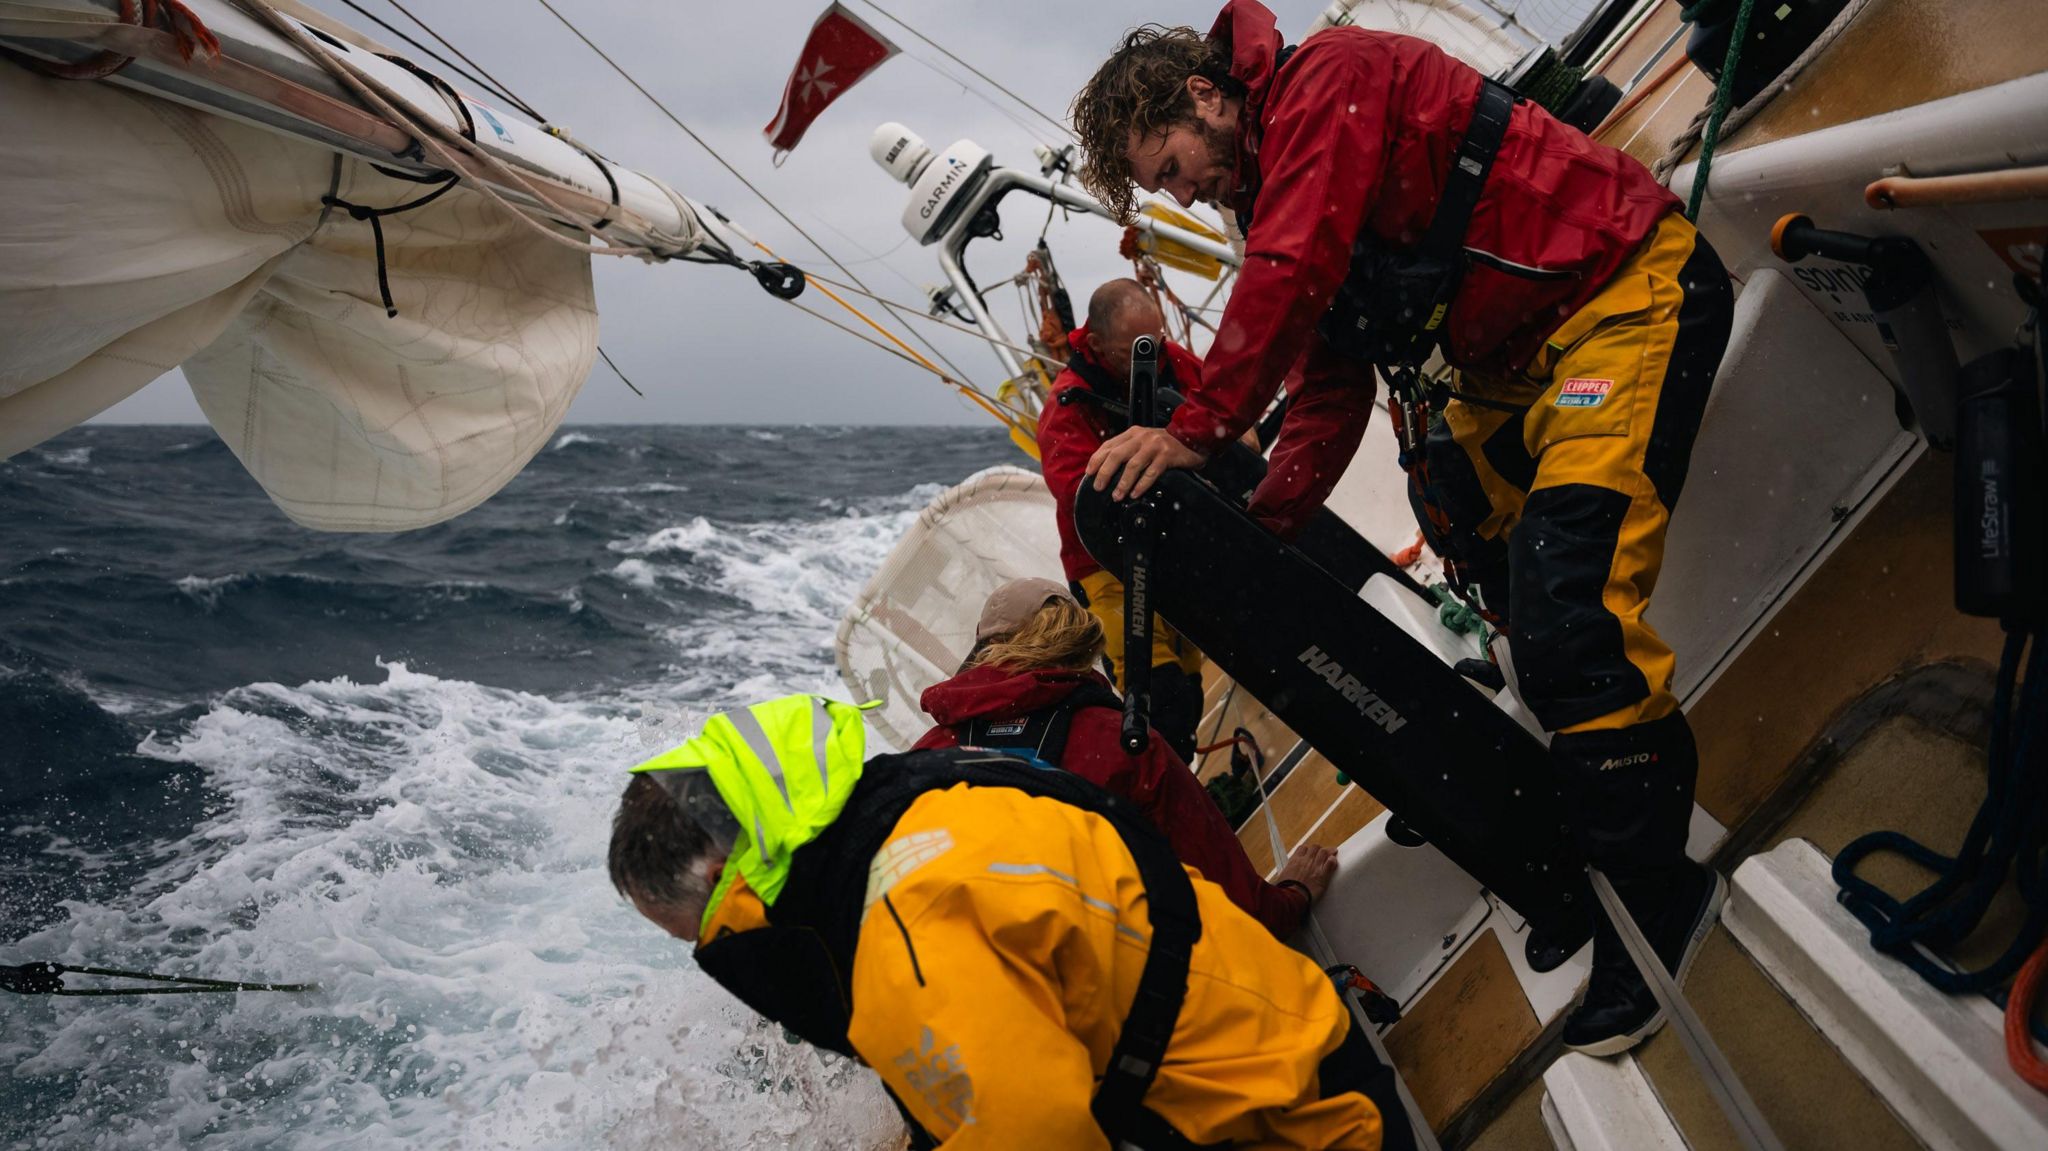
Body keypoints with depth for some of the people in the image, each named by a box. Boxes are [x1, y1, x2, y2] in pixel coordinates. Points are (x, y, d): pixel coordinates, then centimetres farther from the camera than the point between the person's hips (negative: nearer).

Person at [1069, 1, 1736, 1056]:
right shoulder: (1278, 180, 13)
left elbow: (1289, 273, -27)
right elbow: (1332, 388, 9)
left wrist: (1197, 430, -23)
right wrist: (1257, 531, 0)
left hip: (1632, 289, -11)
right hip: (1524, 351, 11)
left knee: (1565, 600, -21)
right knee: (1451, 501, 25)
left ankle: (1655, 891, -10)